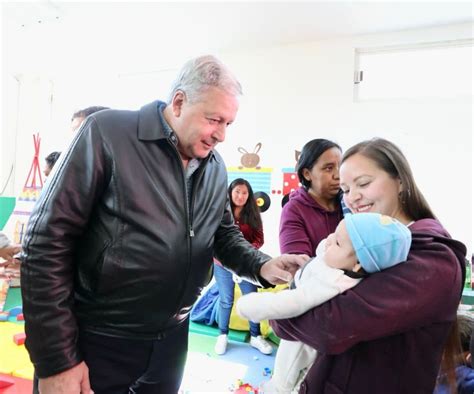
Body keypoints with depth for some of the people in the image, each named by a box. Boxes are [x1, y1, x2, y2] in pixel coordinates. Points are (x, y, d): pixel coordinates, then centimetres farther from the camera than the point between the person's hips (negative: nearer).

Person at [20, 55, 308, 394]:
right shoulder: (107, 133, -16)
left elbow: (225, 234, 12)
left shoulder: (216, 167, 2)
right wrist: (56, 360, -16)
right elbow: (47, 242, -17)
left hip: (171, 338, 6)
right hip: (96, 341, -5)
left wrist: (261, 267, -9)